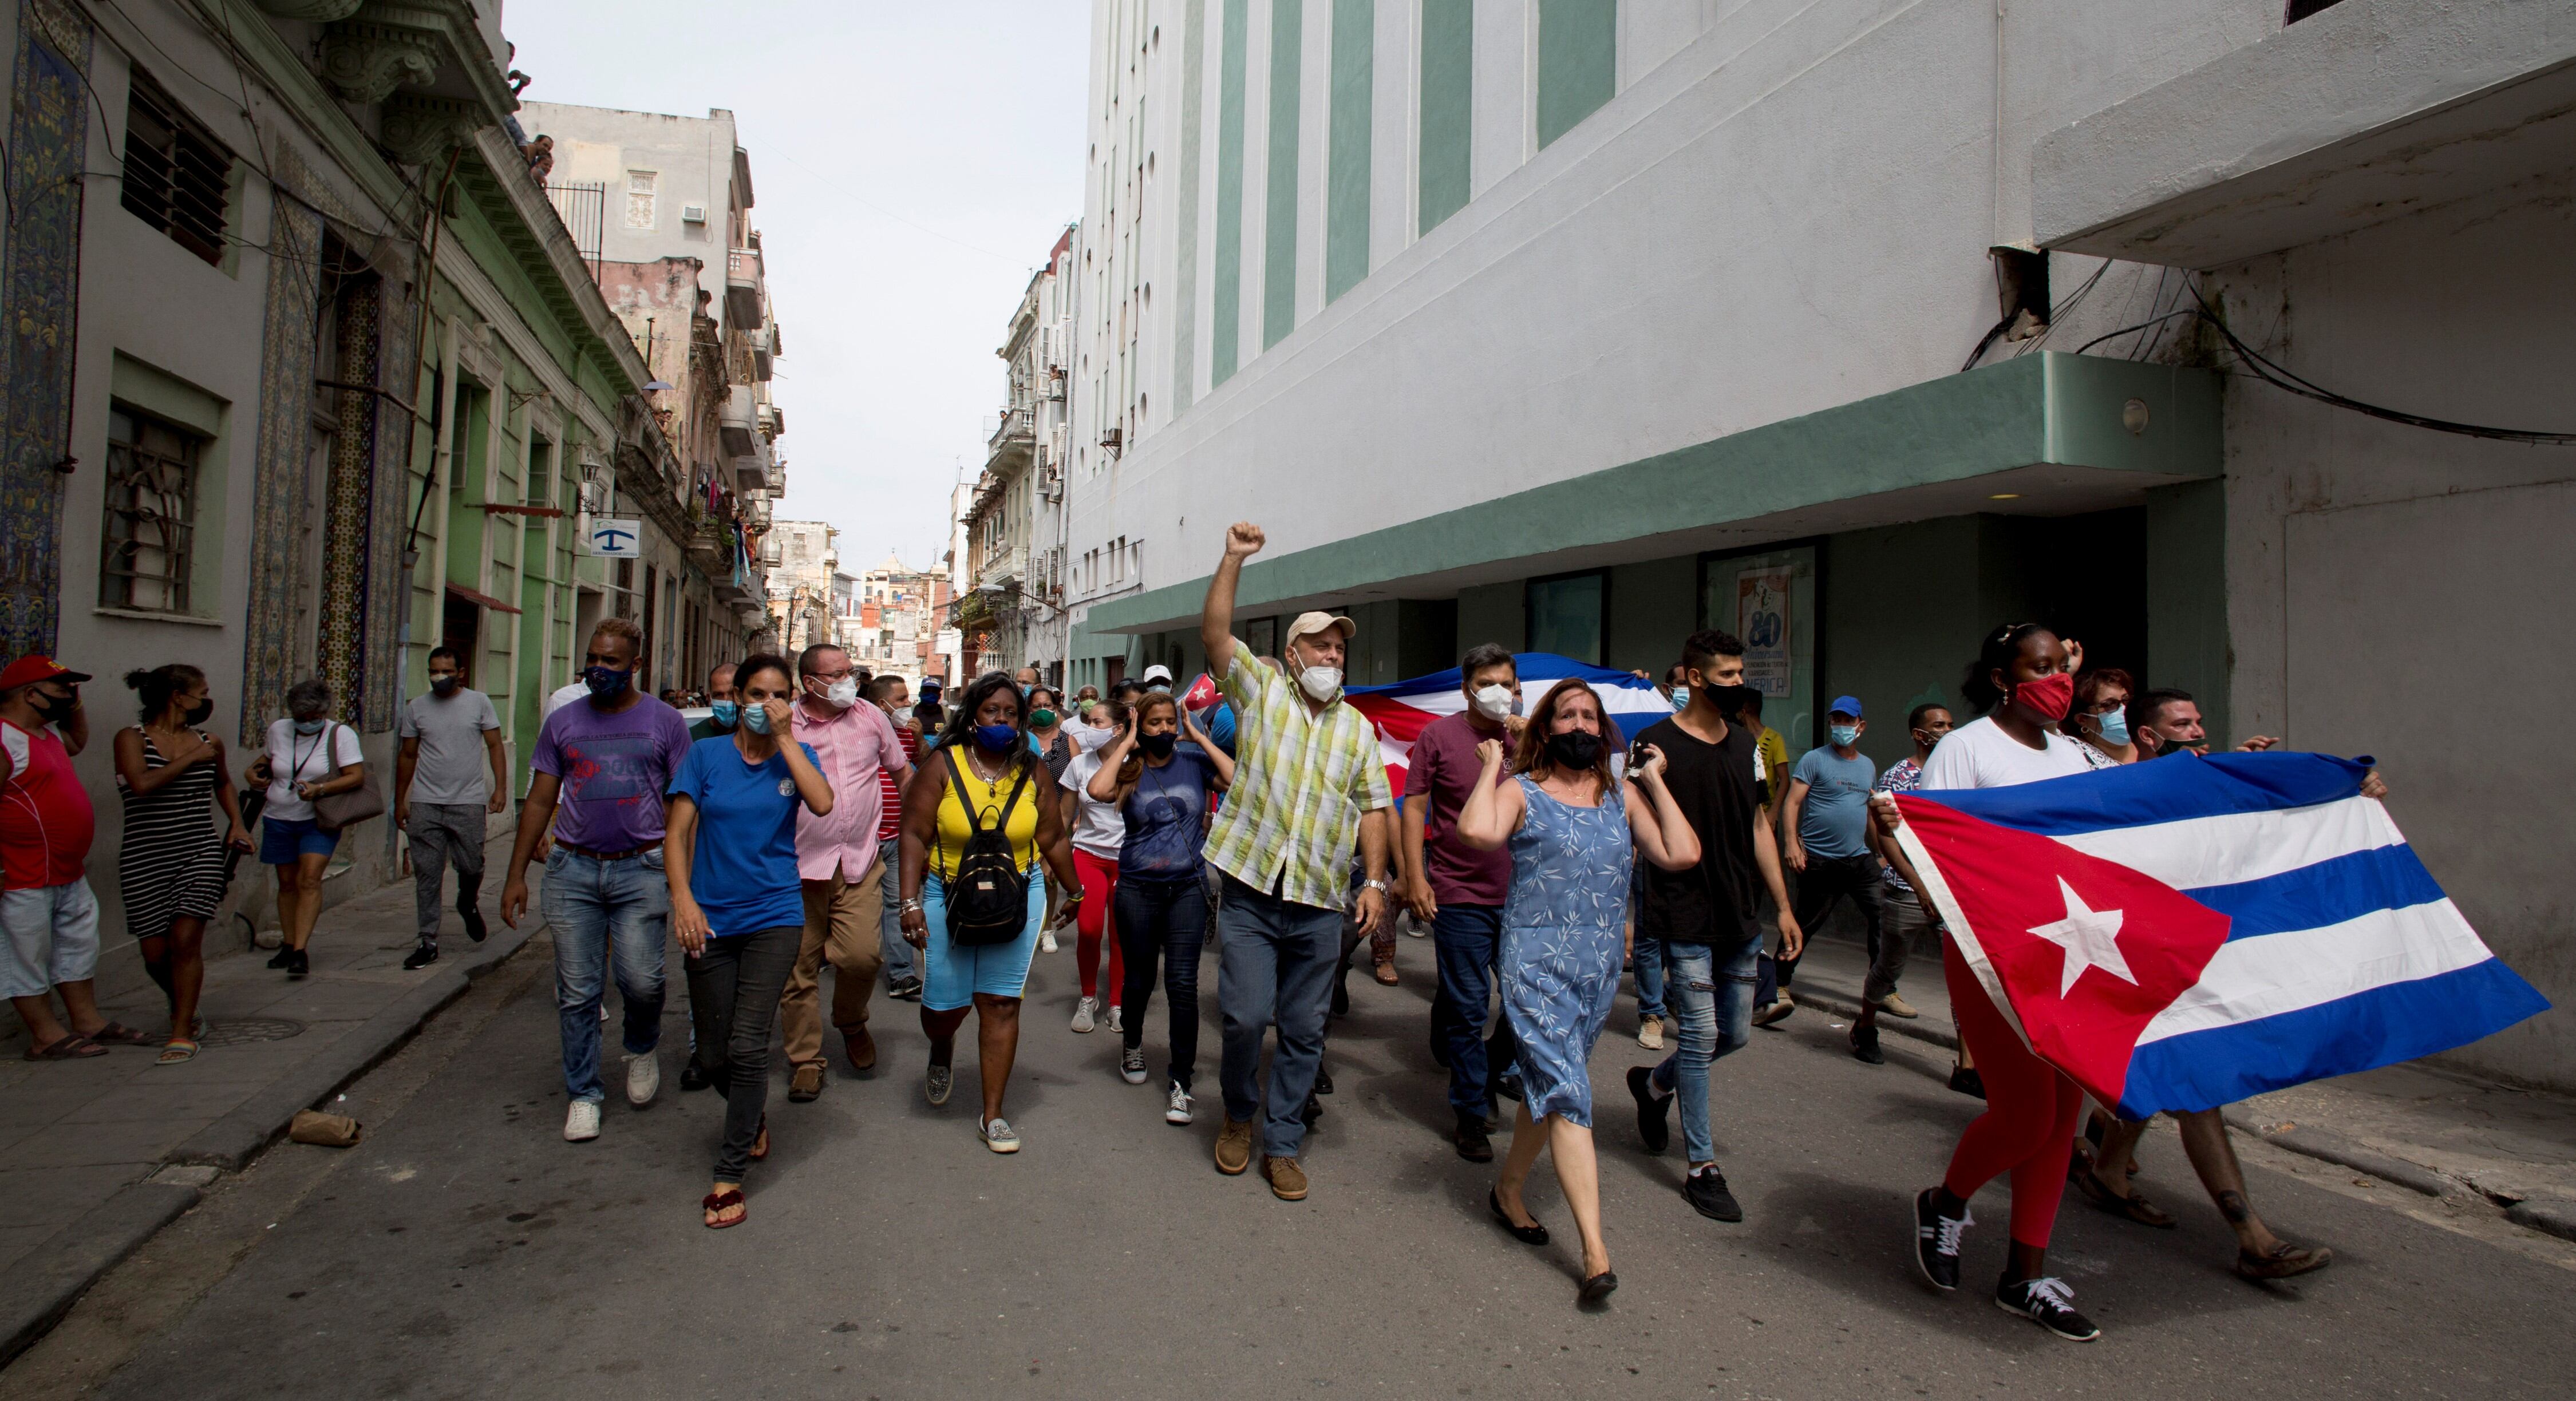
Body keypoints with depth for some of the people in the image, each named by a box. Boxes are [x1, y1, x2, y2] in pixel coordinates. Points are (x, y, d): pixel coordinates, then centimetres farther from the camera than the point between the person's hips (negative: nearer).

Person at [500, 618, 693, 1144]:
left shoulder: (664, 722, 3)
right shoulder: (563, 722, 9)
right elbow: (539, 802, 13)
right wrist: (516, 875, 9)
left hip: (640, 869, -2)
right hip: (572, 869, 2)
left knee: (641, 980, -10)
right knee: (578, 992, 4)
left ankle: (643, 1048, 22)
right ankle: (583, 1094, 17)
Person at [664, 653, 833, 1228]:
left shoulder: (796, 754, 4)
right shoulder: (706, 755, 3)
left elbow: (822, 803, -17)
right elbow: (677, 831, -1)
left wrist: (784, 737, -14)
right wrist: (683, 898, -15)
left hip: (774, 916, -1)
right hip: (711, 920, 1)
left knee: (748, 1046, -10)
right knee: (716, 1057, 8)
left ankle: (729, 1175, 3)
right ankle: (753, 1116, 40)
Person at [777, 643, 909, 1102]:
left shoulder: (871, 718, 6)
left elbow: (901, 772, 18)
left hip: (860, 863, 1)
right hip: (800, 863, -1)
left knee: (862, 956, -11)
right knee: (800, 966, 4)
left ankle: (851, 1022, 21)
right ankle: (806, 1060, 19)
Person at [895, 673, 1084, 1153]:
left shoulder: (1031, 772, 2)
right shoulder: (943, 766, -5)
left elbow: (1052, 840, 10)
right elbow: (915, 836, -7)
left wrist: (1074, 891, 17)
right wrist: (910, 902, -14)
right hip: (948, 898, -1)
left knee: (1001, 1004, 1)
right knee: (945, 1004, 3)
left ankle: (992, 1114, 12)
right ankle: (942, 1051, 42)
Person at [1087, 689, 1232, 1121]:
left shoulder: (1194, 762, 3)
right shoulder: (1129, 770, 1)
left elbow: (1238, 781, -15)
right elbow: (1098, 790, -21)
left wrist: (1200, 738, -8)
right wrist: (1127, 744, -10)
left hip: (1188, 887, 0)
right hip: (1138, 888, 1)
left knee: (1182, 982, -7)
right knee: (1139, 979, 14)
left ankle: (1180, 1081, 4)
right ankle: (1132, 1044, 43)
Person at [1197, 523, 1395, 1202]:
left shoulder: (1357, 727, 12)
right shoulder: (1261, 690, 4)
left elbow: (1372, 806, 11)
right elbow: (1214, 635, -9)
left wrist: (1375, 880, 2)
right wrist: (1233, 560, -18)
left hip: (1320, 903, 3)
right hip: (1251, 891, -3)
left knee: (1304, 1029, 7)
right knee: (1246, 1015, -5)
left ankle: (1281, 1144, 21)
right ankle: (1238, 1116, 23)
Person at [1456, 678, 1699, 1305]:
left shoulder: (1623, 795, 9)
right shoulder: (1522, 791, -3)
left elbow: (1682, 854, -3)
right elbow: (1477, 831, -25)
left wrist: (1655, 782, 2)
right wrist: (1491, 768, -10)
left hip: (1602, 966, 5)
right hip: (1537, 962, -5)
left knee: (1548, 1087, 16)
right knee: (1568, 1094, -10)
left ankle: (1509, 1192, 37)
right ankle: (1594, 1249, -8)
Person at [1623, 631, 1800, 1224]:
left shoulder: (1746, 742, 9)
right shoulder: (1659, 744, -10)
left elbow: (1758, 825, 14)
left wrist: (1782, 906, 13)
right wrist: (1625, 913, -14)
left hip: (1741, 918, 7)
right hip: (1685, 920, -6)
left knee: (1736, 1033, 13)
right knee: (1701, 1035, -3)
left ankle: (1654, 1085, 39)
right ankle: (1703, 1169, 9)